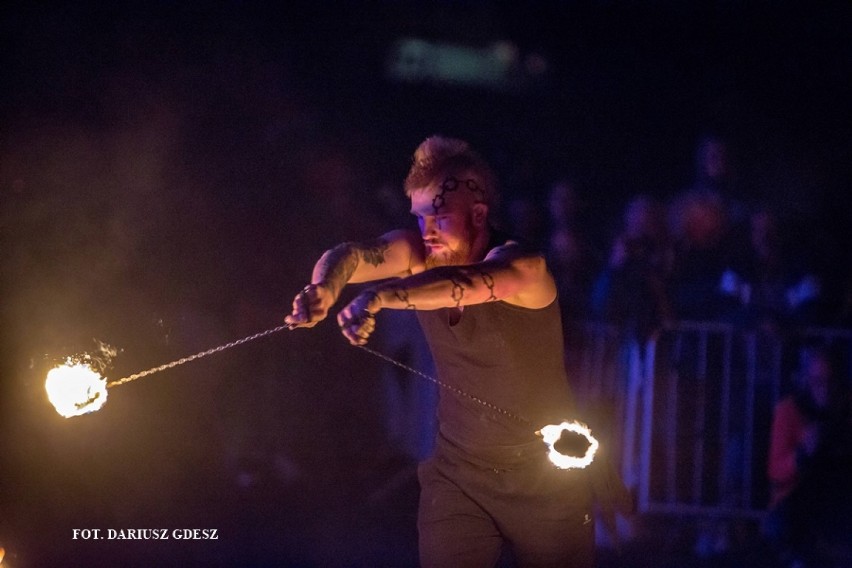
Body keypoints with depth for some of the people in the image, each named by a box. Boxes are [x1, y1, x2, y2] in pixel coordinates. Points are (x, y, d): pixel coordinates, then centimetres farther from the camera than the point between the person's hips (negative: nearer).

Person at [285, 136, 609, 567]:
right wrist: (323, 289, -49)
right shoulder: (415, 254, -6)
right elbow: (351, 256, -25)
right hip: (457, 476, 3)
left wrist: (379, 297, -58)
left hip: (545, 478, -3)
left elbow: (459, 284, -42)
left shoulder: (523, 266, -20)